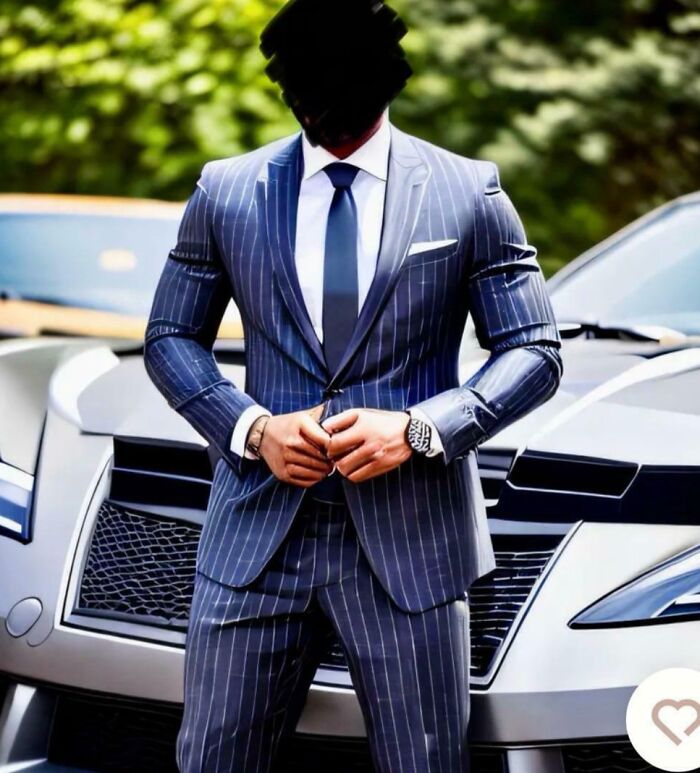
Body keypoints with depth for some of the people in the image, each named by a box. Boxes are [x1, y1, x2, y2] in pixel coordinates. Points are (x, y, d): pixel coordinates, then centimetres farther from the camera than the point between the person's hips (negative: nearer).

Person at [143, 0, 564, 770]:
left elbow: (535, 351, 3)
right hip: (257, 533, 2)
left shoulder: (469, 193, 2)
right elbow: (170, 338, 12)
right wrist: (251, 429, -7)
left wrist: (418, 430, -13)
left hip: (408, 536, -1)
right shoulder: (225, 192, 6)